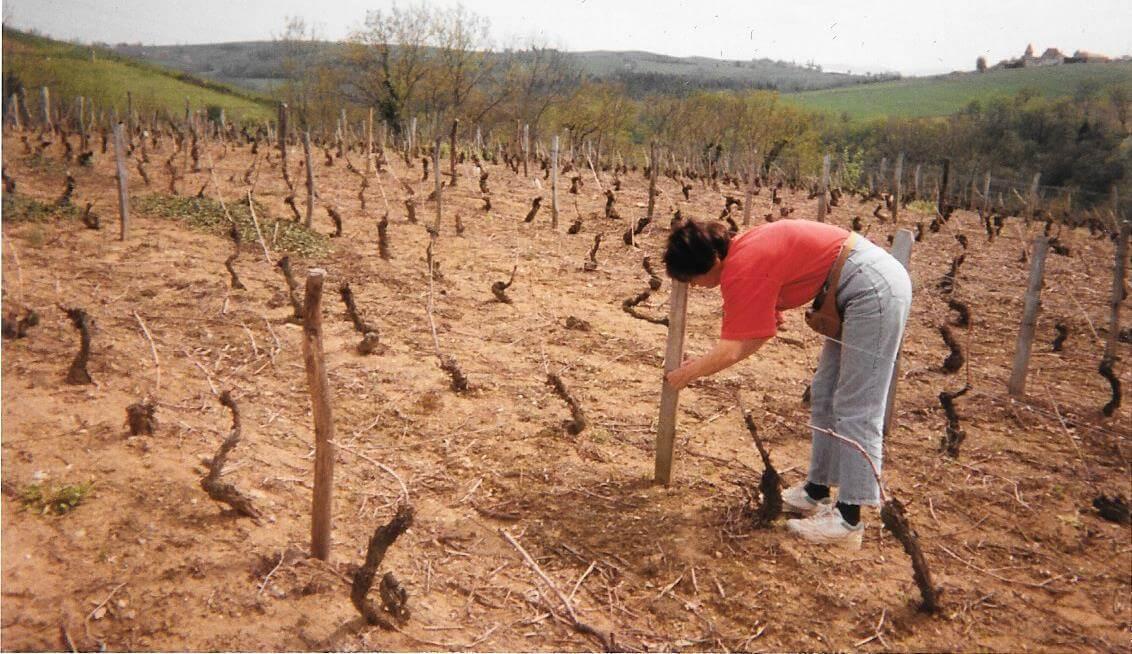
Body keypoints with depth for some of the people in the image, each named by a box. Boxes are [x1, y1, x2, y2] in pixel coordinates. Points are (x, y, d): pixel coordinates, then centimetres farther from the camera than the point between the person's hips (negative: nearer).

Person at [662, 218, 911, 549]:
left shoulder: (742, 269, -21)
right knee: (825, 396, 14)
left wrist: (687, 374, -2)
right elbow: (761, 332, 13)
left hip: (873, 287, -10)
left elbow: (731, 351, -18)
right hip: (872, 281, 10)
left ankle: (848, 521, 0)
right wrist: (704, 363, 11)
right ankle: (816, 492, 24)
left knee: (855, 410, -6)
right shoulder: (746, 250, 9)